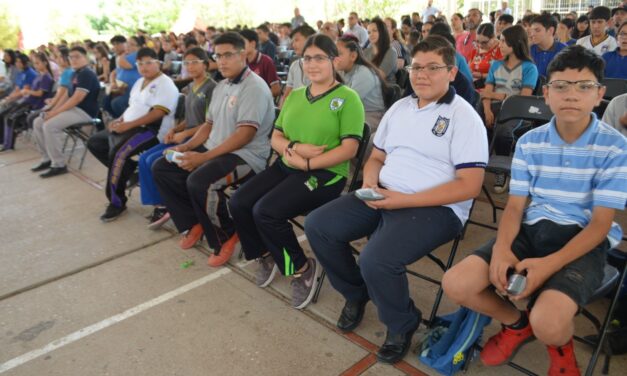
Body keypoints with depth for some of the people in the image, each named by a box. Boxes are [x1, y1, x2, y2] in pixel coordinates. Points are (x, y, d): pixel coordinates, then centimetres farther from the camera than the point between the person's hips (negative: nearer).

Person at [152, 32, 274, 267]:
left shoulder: (254, 87, -14)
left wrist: (203, 157, -24)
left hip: (245, 155, -9)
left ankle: (225, 237, -9)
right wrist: (186, 147, 3)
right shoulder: (221, 86, 14)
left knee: (198, 182, -33)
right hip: (215, 150, 10)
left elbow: (244, 135, -22)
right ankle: (193, 224, 11)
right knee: (161, 168, 5)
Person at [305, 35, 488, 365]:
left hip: (436, 207, -7)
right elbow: (377, 156, 19)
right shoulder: (400, 107, 14)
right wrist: (370, 180, -6)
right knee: (318, 225, -5)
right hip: (383, 195, 7)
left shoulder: (464, 117, -7)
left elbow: (469, 186, -14)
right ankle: (356, 294, 18)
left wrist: (405, 200, -20)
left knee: (376, 259, -30)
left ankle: (402, 324, 4)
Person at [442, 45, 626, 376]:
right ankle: (517, 323, 18)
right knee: (456, 284, -15)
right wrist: (502, 247, -18)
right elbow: (515, 206, 3)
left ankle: (561, 348, 12)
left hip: (583, 242, -3)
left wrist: (549, 264, -25)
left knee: (547, 322, -31)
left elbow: (600, 224, -10)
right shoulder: (529, 143, 5)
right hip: (532, 230, 4)